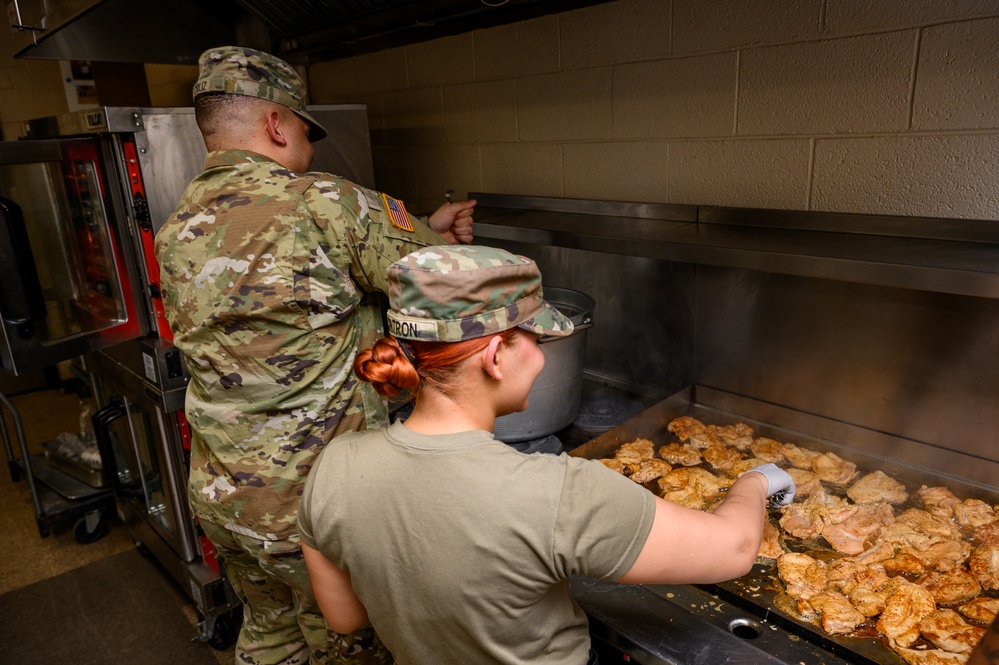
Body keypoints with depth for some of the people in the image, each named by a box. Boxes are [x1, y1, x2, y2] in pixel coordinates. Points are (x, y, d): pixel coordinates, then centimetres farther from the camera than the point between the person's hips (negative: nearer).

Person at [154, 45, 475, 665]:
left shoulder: (175, 234, 3)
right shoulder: (323, 202, -21)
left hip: (219, 495, 7)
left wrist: (419, 231, 8)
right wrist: (435, 238, 9)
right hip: (316, 500, -7)